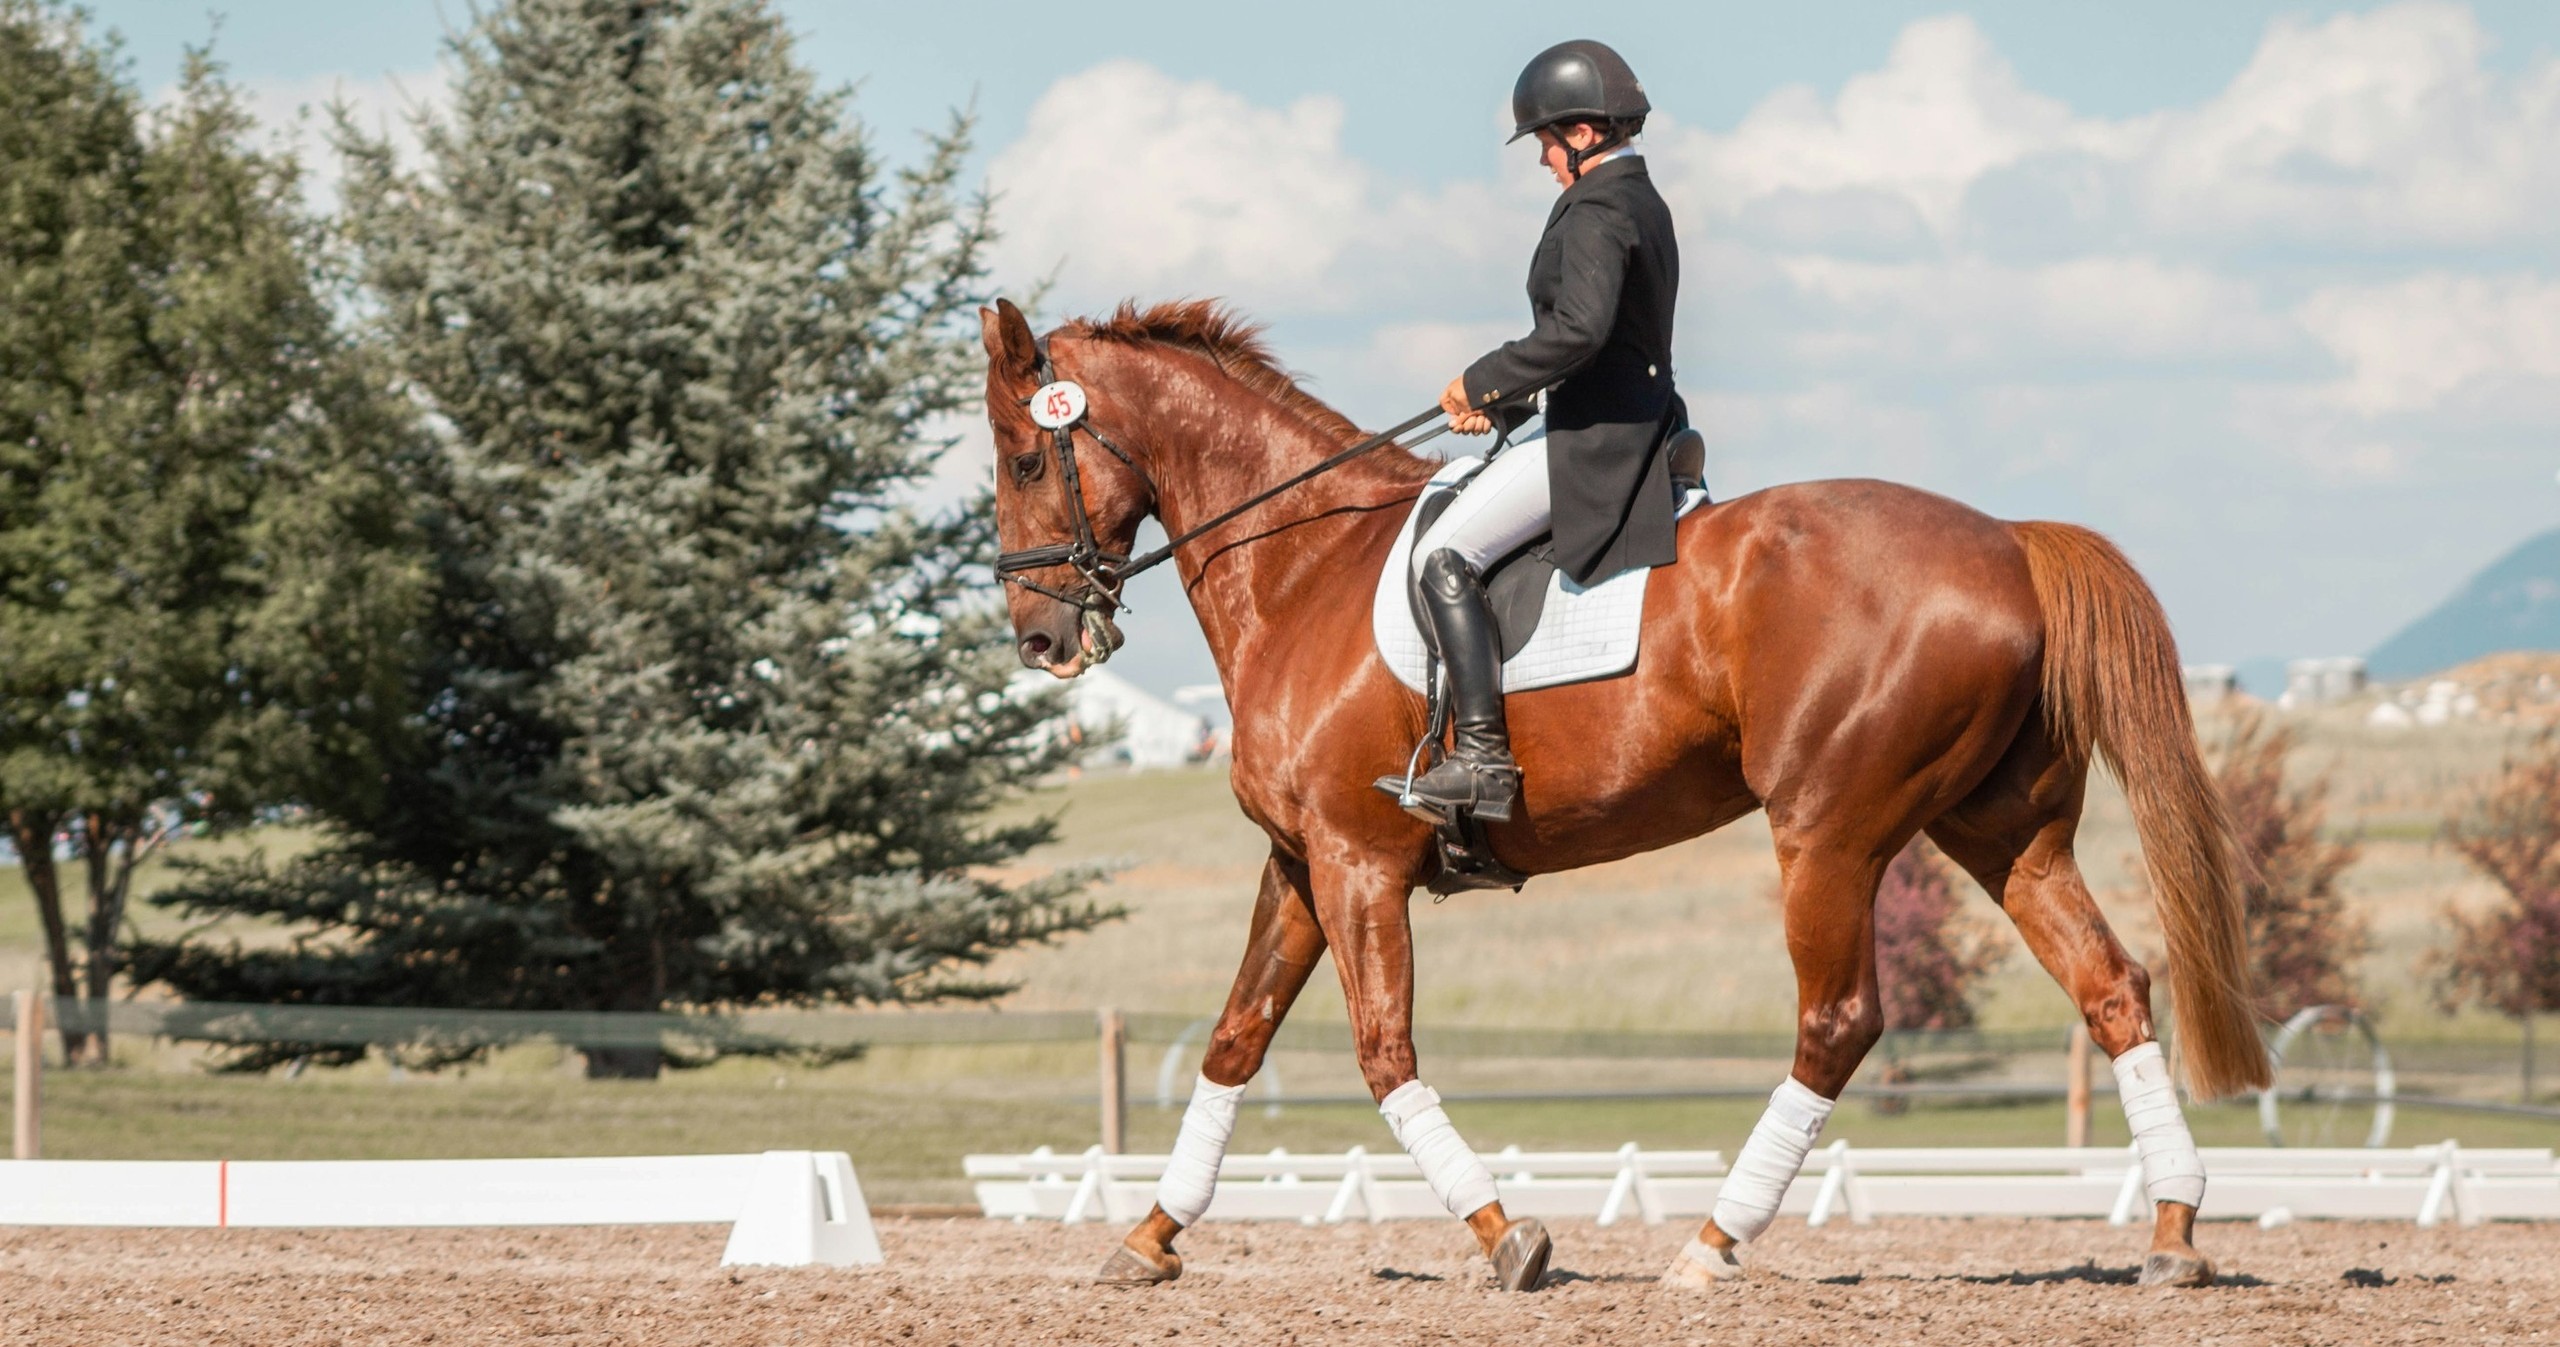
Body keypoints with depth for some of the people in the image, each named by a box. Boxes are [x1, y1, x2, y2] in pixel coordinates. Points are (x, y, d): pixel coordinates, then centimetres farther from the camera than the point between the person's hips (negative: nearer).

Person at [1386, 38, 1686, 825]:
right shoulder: (1643, 205, 17)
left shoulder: (1596, 213, -16)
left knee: (1444, 556, -16)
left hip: (1597, 441, -11)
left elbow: (1578, 330, -31)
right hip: (1638, 431, 11)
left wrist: (1482, 381, -19)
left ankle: (1482, 757, -24)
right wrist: (1503, 405, 18)